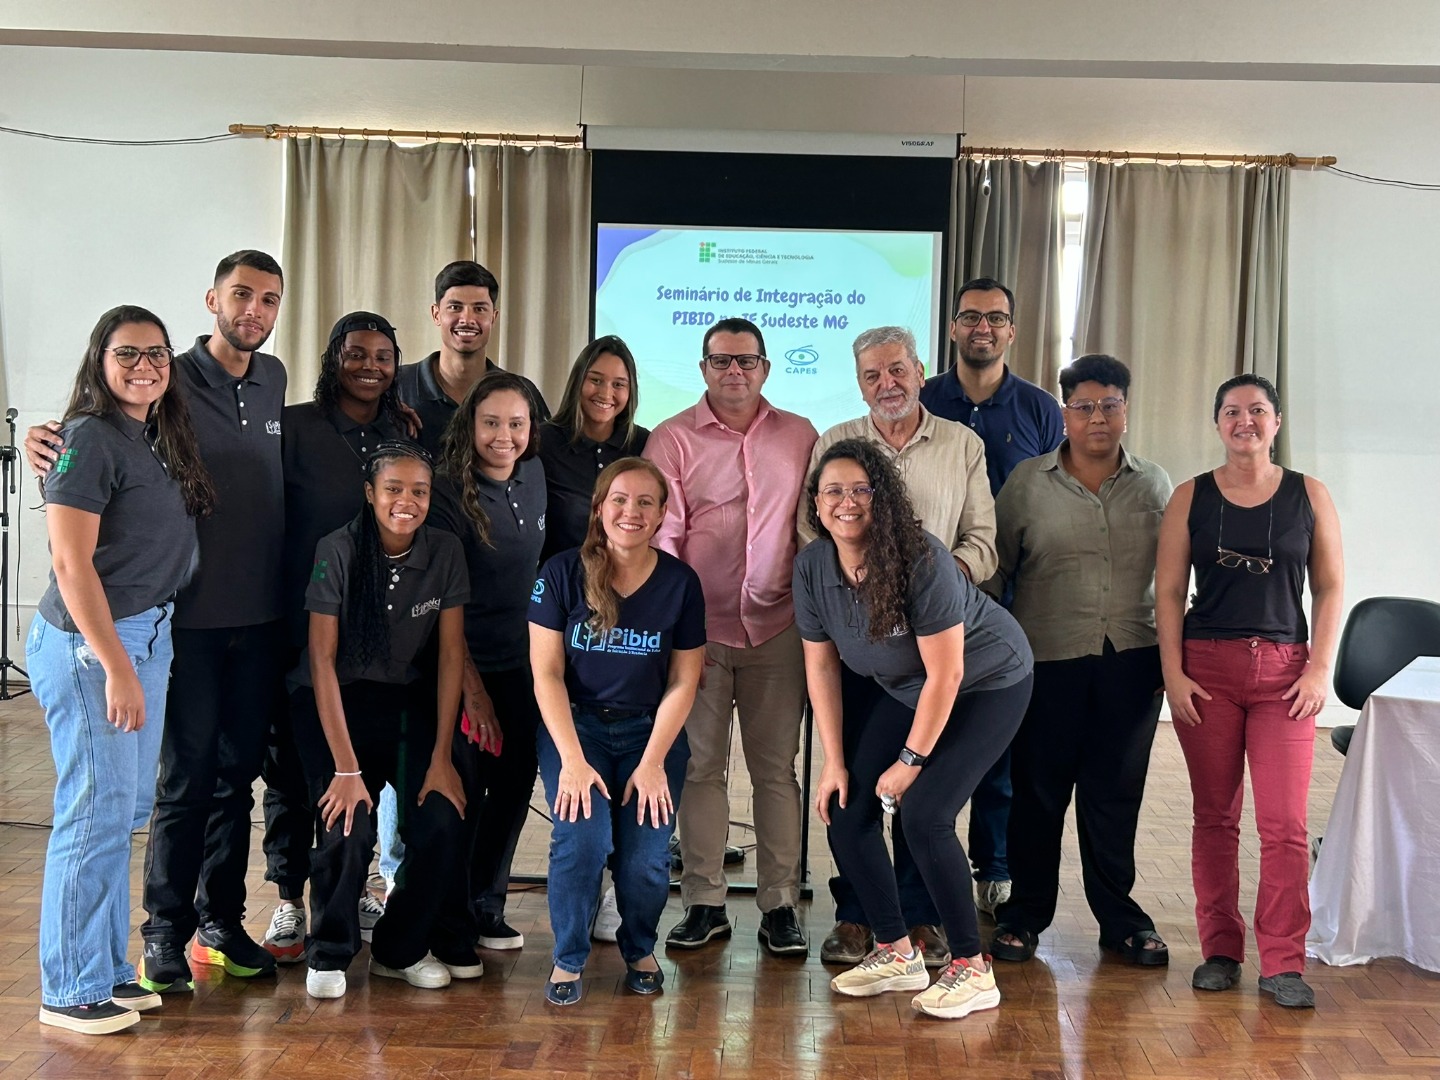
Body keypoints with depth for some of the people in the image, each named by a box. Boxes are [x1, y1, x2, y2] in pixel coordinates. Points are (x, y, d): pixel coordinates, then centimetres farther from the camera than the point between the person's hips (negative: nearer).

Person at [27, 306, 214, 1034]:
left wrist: (140, 656, 10)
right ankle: (70, 991, 9)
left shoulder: (160, 439, 11)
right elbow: (71, 564, -17)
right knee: (96, 813, -3)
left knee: (126, 811, 14)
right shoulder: (90, 438, -13)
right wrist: (117, 666, -19)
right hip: (90, 643, -8)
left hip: (149, 637, 8)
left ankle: (108, 970, 25)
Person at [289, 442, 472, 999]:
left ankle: (401, 949, 9)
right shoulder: (338, 550, -17)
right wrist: (346, 767, -21)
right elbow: (322, 659, -17)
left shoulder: (446, 551, -9)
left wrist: (441, 756, -8)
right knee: (349, 824, -21)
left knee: (440, 819, -15)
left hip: (406, 700, 3)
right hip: (333, 700, -3)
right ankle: (330, 954, 4)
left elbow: (451, 653, -4)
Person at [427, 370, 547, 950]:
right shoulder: (450, 493, -16)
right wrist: (472, 686, -16)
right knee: (464, 792, 2)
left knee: (515, 784, 11)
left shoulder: (534, 476, 2)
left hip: (523, 663, 6)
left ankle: (486, 907, 28)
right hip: (466, 665, -6)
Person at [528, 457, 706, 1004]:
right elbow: (547, 673, -7)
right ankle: (568, 959, 2)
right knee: (583, 836, -23)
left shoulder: (680, 583, -3)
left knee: (647, 855, -14)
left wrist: (652, 762, -9)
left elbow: (683, 682, 0)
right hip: (575, 723, -1)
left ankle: (639, 950, 18)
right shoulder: (562, 574, -7)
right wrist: (573, 759, -16)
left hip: (651, 729, 1)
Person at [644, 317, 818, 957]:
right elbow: (661, 536, -2)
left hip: (777, 628, 1)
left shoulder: (800, 436, 8)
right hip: (699, 630, -1)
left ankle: (779, 904, 13)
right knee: (700, 766, 5)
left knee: (777, 767, 5)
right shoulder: (670, 440, 2)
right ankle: (703, 903, 15)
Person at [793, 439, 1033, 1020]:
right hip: (903, 689, 7)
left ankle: (972, 970, -2)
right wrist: (835, 762, -5)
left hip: (989, 683, -7)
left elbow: (945, 674, -25)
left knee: (924, 816, -19)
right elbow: (821, 666, -4)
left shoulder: (920, 559, -30)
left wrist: (911, 760, -18)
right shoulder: (813, 565, -12)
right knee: (845, 809, -2)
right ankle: (896, 953, 15)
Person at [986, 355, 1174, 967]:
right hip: (1047, 658, -1)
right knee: (1038, 789, 5)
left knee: (1116, 790, 8)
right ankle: (1025, 914, 20)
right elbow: (994, 570, 5)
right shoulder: (1026, 483, 2)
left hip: (1131, 659, 2)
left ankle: (1118, 915, 22)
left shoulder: (1154, 484, 9)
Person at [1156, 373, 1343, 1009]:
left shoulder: (1308, 495, 5)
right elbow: (1168, 592, 3)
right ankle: (1220, 950, 18)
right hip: (1206, 667, 0)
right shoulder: (1191, 497, 4)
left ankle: (1282, 963, 4)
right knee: (1215, 816, 7)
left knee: (1285, 823, -5)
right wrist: (1173, 673, -5)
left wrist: (1320, 669, -3)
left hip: (1284, 668, 0)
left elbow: (1330, 587, 6)